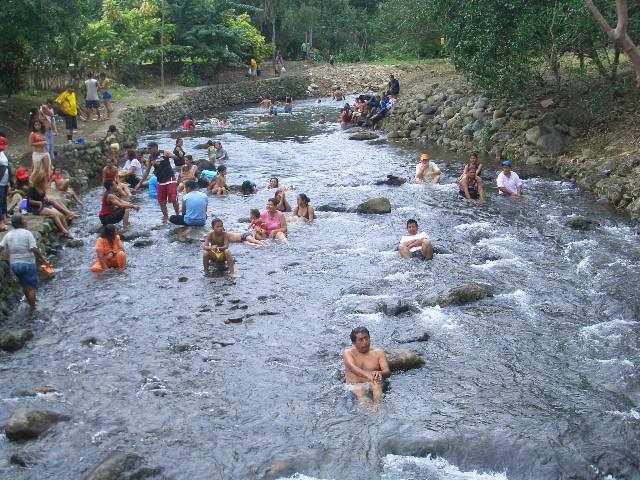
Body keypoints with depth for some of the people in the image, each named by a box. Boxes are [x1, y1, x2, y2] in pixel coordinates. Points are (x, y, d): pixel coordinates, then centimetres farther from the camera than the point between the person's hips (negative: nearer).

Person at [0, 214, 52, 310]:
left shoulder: (8, 235, 3)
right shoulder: (27, 233, -12)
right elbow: (34, 249, -20)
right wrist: (44, 261, -15)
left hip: (14, 264, 6)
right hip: (27, 264, -6)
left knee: (25, 286, 24)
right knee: (32, 287, 5)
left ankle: (30, 303, 39)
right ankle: (33, 309, 6)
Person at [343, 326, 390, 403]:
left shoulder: (378, 353, 10)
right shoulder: (348, 353, 5)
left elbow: (388, 372, -3)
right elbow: (352, 368, -17)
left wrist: (379, 373, -30)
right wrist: (368, 375, -38)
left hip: (372, 385, 1)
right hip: (354, 387, -1)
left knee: (376, 383, -32)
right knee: (359, 391, -33)